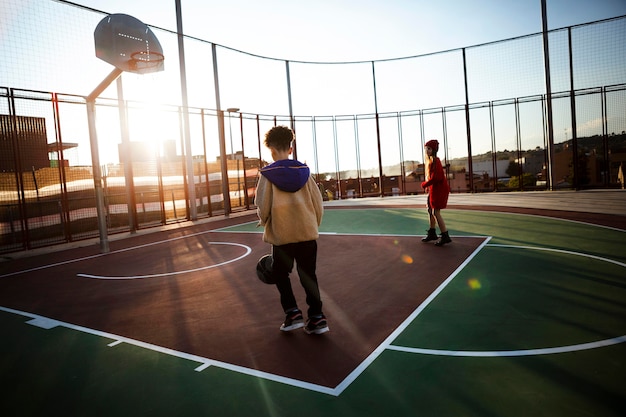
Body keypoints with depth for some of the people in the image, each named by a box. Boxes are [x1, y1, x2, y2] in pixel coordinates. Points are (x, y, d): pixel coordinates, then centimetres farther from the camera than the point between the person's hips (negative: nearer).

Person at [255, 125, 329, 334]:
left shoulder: (268, 174, -6)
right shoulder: (304, 171, 3)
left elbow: (263, 206, -7)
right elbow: (318, 203, 4)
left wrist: (264, 221, 14)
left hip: (282, 233, -3)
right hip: (307, 232, 3)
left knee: (280, 273, 17)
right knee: (308, 276, 11)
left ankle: (293, 313, 12)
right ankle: (317, 318, 11)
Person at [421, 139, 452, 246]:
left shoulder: (435, 161, -18)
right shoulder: (430, 161, 11)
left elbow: (435, 178, -24)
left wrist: (424, 185, -12)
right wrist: (428, 186, 7)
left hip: (439, 189, -10)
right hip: (434, 189, 10)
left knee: (436, 212, -8)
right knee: (430, 209, 17)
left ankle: (445, 236, -2)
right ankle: (432, 234, 30)